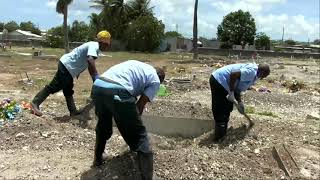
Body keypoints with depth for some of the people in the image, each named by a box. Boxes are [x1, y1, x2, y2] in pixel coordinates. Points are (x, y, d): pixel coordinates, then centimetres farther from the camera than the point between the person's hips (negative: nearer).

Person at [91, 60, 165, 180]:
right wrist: (134, 121, 28)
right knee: (139, 138, 7)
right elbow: (140, 104, 11)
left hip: (97, 86, 7)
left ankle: (97, 159, 49)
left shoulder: (137, 65, 36)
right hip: (117, 92, -7)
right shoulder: (155, 80, 18)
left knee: (103, 127, 34)